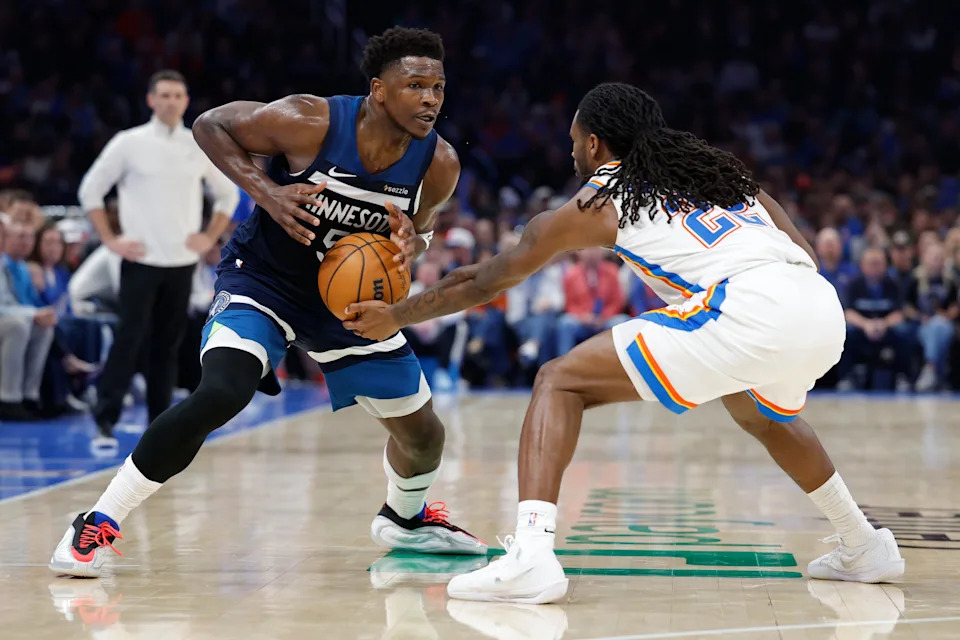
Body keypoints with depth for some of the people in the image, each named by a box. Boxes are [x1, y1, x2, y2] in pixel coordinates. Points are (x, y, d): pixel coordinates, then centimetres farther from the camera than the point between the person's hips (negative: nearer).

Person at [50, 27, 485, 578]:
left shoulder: (440, 164, -16)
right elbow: (211, 124, -12)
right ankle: (98, 524, -18)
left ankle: (405, 518, 46)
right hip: (264, 279, -5)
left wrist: (411, 243, -19)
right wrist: (265, 192, -25)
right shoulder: (308, 122, -26)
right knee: (221, 394, -31)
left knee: (423, 433, 10)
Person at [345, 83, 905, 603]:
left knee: (560, 382, 4)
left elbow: (486, 284, 26)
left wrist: (395, 317, 39)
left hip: (744, 313, -6)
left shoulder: (594, 205, 17)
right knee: (761, 414, 40)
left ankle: (531, 556, -14)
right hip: (825, 310, 7)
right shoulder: (716, 166, 30)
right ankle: (865, 548, 44)